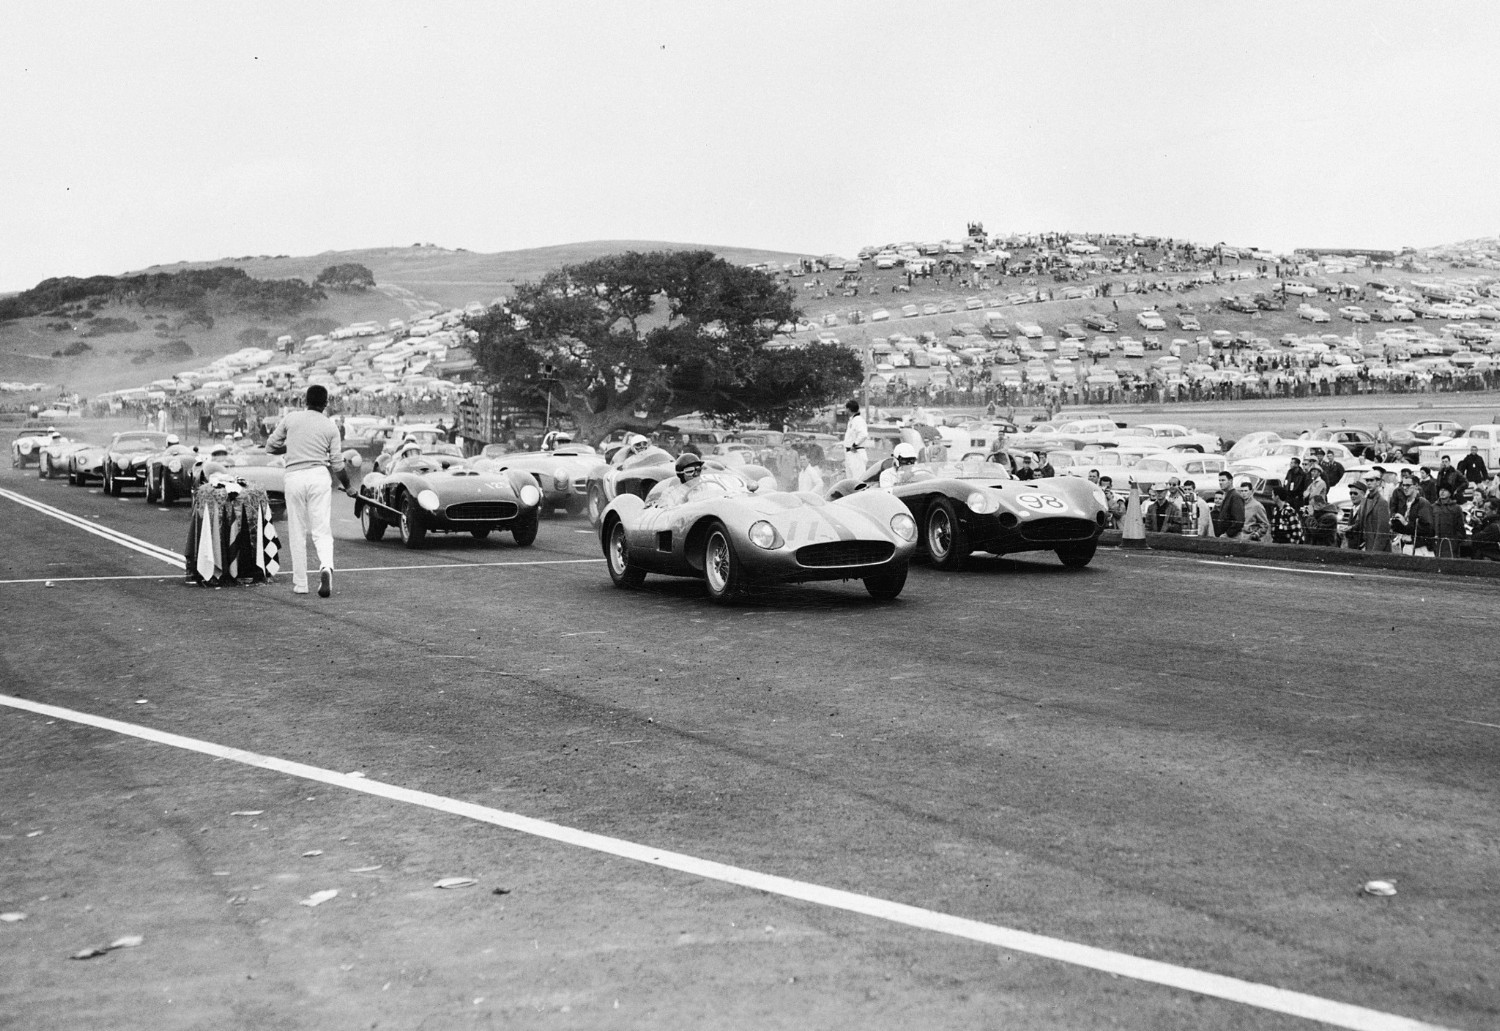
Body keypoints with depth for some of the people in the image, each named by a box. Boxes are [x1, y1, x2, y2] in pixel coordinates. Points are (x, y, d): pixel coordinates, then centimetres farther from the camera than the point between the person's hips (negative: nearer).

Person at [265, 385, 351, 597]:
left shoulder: (290, 418, 5)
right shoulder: (330, 426, 5)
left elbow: (271, 446, 10)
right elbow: (337, 464, 7)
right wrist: (347, 486, 21)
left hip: (294, 477, 0)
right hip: (319, 476, 0)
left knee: (297, 532, 9)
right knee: (321, 530, 1)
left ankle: (300, 584, 10)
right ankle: (326, 567, -27)